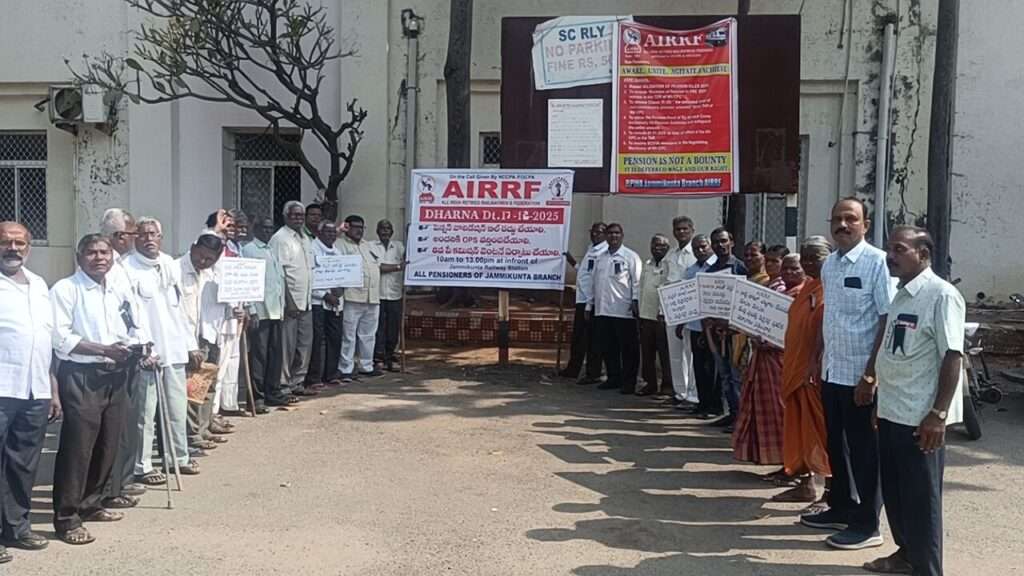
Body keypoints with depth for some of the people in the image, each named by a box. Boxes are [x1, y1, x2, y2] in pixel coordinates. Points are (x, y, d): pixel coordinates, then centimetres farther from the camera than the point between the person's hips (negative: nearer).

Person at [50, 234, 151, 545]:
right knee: (77, 446, -6)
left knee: (107, 445, 13)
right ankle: (66, 518, 3)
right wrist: (104, 349, -20)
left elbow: (136, 329, 19)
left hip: (115, 376, 7)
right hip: (80, 376, -7)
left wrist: (140, 349, -3)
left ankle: (91, 503, 29)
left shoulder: (120, 291, 14)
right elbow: (60, 337, -15)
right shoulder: (65, 289, -6)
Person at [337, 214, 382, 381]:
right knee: (348, 336, -4)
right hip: (352, 298, -7)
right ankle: (346, 369, 2)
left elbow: (379, 265, 28)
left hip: (372, 298, 8)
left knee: (368, 335, 14)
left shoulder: (368, 245, 21)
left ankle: (366, 366, 24)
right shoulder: (341, 245, -3)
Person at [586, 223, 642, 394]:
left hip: (624, 311, -5)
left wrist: (635, 301, -16)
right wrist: (589, 304, 16)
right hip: (602, 310, 6)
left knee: (628, 348, 0)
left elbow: (637, 281, -7)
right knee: (607, 347, 10)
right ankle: (613, 378, 22)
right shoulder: (600, 258, 16)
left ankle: (629, 382, 7)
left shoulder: (631, 256, 0)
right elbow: (593, 282, 19)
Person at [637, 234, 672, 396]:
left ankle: (668, 386, 9)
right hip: (646, 314, 6)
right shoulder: (647, 264, 14)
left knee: (665, 353, 0)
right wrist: (639, 307, 12)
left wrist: (663, 312, -20)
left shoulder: (670, 265, -8)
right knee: (647, 353, 12)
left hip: (662, 316, -6)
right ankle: (650, 383, 23)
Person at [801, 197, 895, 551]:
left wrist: (873, 368, -17)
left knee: (863, 448, 3)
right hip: (832, 369, 7)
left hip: (860, 371, -7)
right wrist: (819, 358, 14)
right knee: (836, 443, 17)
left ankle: (867, 524, 15)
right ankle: (841, 508, 32)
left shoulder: (876, 261, -12)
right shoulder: (829, 264, 10)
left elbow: (887, 318, -15)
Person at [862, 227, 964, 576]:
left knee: (920, 497, 3)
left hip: (919, 416, -8)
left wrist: (938, 414, -21)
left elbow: (953, 356, -18)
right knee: (893, 491, 19)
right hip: (890, 410, 8)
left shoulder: (942, 295, -14)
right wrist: (871, 383, 22)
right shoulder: (901, 295, 12)